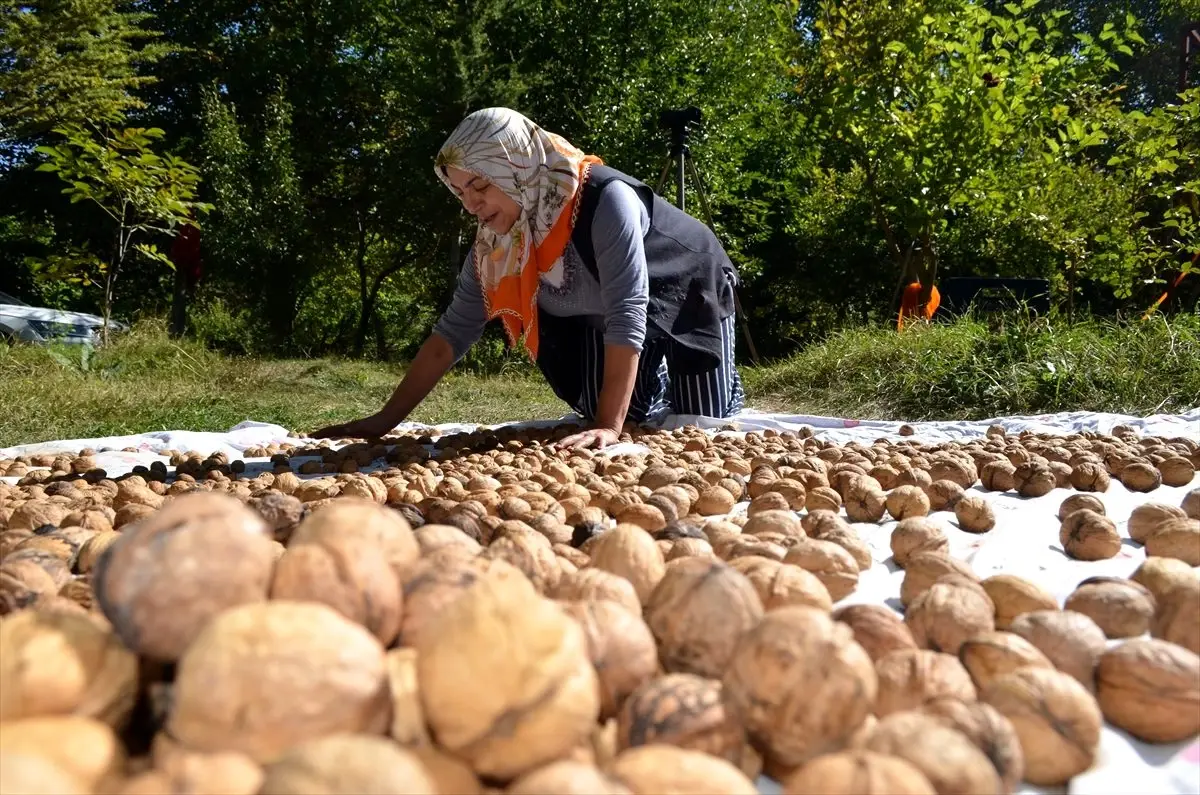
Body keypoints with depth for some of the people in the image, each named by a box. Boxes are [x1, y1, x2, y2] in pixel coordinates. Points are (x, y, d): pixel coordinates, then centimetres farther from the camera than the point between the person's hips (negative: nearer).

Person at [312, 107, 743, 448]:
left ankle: (723, 386, 32)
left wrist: (609, 426, -48)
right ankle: (653, 384, 34)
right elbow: (452, 332, -17)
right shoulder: (496, 241, -20)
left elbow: (627, 315, -42)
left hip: (686, 302, -4)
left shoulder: (605, 200, -39)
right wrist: (385, 420, -22)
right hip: (596, 320, 5)